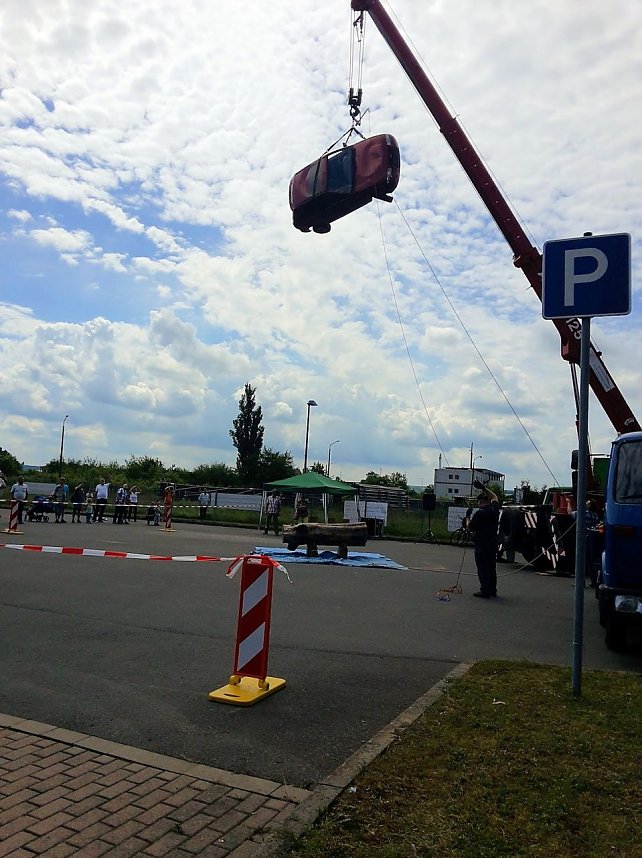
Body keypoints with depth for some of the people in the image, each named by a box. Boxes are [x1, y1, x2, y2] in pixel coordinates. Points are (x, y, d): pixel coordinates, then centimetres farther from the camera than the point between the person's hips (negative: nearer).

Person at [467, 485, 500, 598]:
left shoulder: (479, 513, -16)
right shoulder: (494, 510, 6)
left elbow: (470, 528, -8)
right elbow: (494, 497, 27)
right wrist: (485, 488, 30)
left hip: (481, 545, -8)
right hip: (493, 544, 8)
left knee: (483, 568, -2)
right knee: (492, 568, 14)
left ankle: (485, 591, -1)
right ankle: (492, 591, 21)